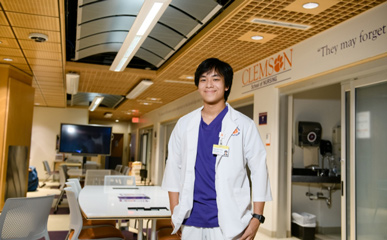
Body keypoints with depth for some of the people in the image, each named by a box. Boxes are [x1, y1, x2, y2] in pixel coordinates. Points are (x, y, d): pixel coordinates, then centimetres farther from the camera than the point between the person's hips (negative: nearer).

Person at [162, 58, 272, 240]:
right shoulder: (184, 124, 7)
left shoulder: (243, 125, -2)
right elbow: (174, 169, 10)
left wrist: (257, 218, -7)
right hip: (191, 221, 3)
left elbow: (259, 171, -2)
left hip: (228, 224, -3)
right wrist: (174, 214, 7)